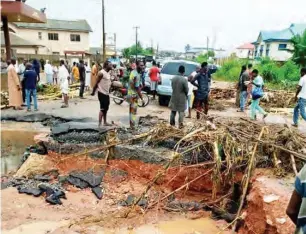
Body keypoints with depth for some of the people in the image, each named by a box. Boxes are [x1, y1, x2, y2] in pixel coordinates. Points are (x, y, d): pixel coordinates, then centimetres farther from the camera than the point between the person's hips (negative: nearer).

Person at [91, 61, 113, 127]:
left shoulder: (109, 72, 9)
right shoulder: (101, 73, -18)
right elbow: (96, 83, -14)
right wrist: (93, 92, -10)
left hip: (107, 93, 9)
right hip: (102, 93, -9)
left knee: (106, 108, 15)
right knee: (102, 109, -7)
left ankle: (105, 122, 26)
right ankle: (100, 124, -1)